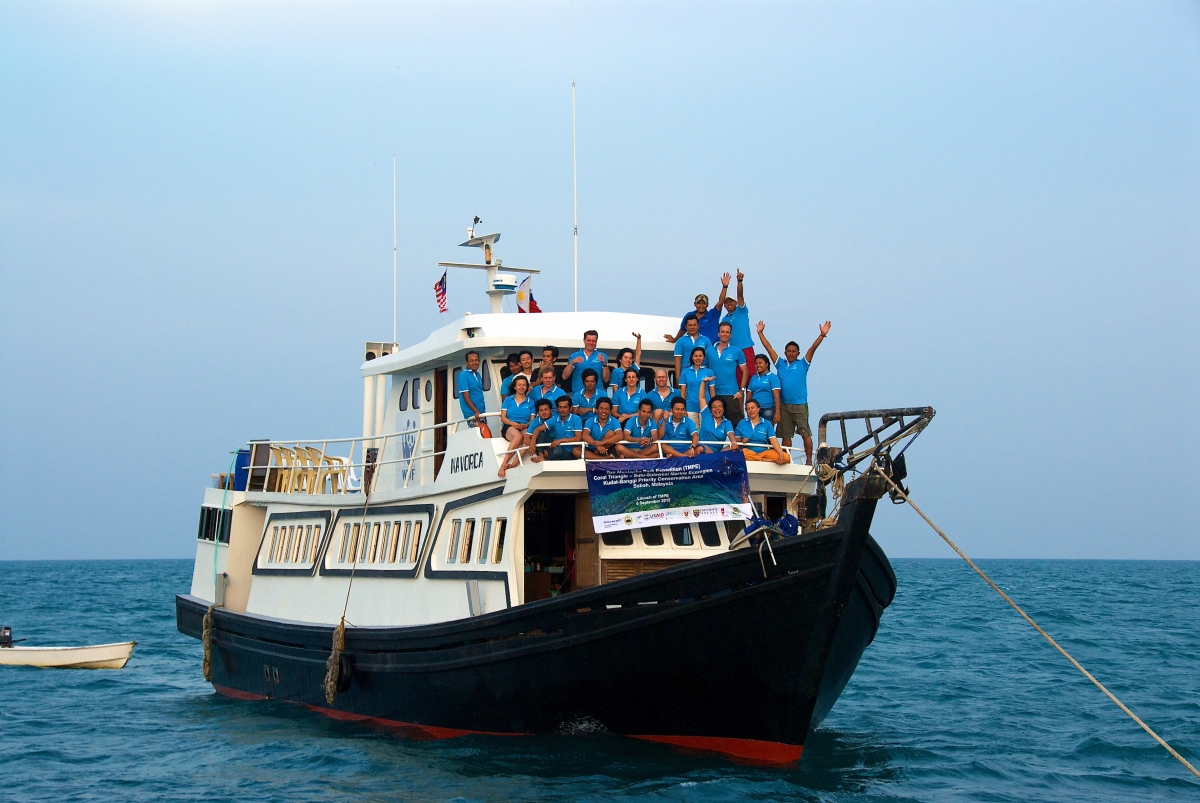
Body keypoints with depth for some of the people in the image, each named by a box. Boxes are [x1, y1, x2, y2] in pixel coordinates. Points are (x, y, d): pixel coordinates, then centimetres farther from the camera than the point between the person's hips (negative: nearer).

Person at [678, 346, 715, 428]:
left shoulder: (709, 372, 4)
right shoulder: (685, 372, 6)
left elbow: (712, 392, 6)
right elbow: (682, 392, 7)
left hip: (705, 406, -1)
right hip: (691, 407, 1)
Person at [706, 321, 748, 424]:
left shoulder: (737, 352, 2)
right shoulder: (709, 351, 7)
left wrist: (741, 390, -3)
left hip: (731, 394, -2)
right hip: (713, 394, 2)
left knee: (735, 423, -7)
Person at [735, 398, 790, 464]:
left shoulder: (767, 424, 9)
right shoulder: (742, 423, 11)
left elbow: (773, 440, -2)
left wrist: (781, 454, -18)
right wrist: (741, 441, -13)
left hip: (764, 452, 0)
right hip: (748, 451, 0)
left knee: (786, 457, -25)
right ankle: (769, 460, -28)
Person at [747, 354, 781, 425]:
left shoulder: (772, 377, -2)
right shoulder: (753, 378, 14)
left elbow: (776, 396, -8)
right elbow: (749, 395, 16)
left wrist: (777, 413, -15)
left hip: (768, 410, -5)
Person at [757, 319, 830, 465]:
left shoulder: (802, 364, 5)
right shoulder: (780, 364, 12)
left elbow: (812, 349, -5)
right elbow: (769, 348, 14)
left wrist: (822, 335, -15)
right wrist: (760, 333, 13)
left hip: (800, 405, -3)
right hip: (784, 405, 3)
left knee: (805, 433, -7)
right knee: (785, 435, 8)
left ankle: (809, 460, -6)